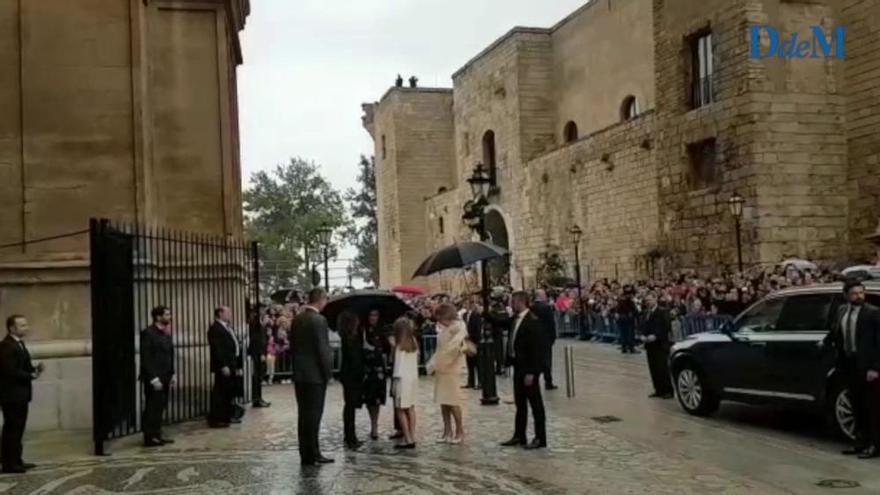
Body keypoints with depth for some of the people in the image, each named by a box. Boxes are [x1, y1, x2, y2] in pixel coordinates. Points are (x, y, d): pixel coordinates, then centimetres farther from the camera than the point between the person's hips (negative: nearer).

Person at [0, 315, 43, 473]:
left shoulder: (19, 343, 14)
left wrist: (35, 369, 0)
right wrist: (31, 375, -16)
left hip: (20, 394, 10)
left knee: (17, 428, 15)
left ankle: (16, 461, 23)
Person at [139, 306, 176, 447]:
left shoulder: (165, 334, 14)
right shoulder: (148, 333, -11)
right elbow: (145, 358, -15)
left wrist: (172, 374, 11)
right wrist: (153, 378, -18)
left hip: (164, 378, 8)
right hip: (153, 378, -8)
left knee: (160, 407, 10)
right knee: (152, 407, -3)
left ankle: (157, 435, 16)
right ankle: (149, 437, 3)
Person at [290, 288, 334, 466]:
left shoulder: (297, 319, 9)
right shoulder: (319, 320, -16)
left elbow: (293, 345, 13)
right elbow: (323, 349, -17)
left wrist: (298, 366, 17)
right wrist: (328, 372, -8)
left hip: (299, 373, 8)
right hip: (315, 374, -8)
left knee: (303, 414, 11)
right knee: (314, 414, -2)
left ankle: (305, 453, 16)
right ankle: (312, 454, 2)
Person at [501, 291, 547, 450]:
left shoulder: (532, 321, -18)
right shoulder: (516, 319, 8)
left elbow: (536, 348, -21)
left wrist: (531, 373, -22)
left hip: (529, 369, -9)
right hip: (518, 367, 9)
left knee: (535, 403, 1)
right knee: (520, 403, 15)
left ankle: (540, 438, 10)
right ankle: (519, 436, 24)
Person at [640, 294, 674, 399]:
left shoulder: (662, 312, -7)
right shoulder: (645, 313, 13)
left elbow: (666, 327, -13)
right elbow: (643, 327, 18)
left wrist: (655, 336, -19)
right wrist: (644, 335, -1)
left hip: (660, 345, -6)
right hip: (650, 344, 6)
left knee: (662, 368, -7)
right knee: (653, 368, 6)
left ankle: (668, 390, 0)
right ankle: (659, 390, 13)